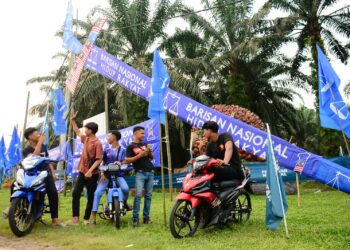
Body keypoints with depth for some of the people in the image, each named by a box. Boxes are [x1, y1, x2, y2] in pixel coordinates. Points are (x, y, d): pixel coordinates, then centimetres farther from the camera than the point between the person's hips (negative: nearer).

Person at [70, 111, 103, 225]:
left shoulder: (97, 143, -13)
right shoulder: (86, 139, 9)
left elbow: (98, 159, -19)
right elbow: (77, 132, 29)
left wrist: (90, 170, -27)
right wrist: (72, 121, 25)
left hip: (92, 174, -7)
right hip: (82, 172, 7)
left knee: (90, 197, 3)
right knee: (76, 193, -1)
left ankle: (86, 218, 11)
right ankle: (75, 217, 1)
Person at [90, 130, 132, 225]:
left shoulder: (122, 150, 4)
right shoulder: (107, 150, 14)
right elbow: (103, 163, 13)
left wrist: (120, 163, -25)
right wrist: (102, 174, -3)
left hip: (118, 174, -3)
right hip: (107, 175, 3)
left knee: (125, 188, -30)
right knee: (97, 192, -16)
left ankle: (125, 202, 6)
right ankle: (94, 218, -13)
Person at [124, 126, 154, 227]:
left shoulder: (145, 144, 17)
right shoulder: (131, 146, -1)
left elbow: (151, 158, 21)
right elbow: (126, 160, -9)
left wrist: (150, 152, 0)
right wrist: (139, 155, -16)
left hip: (150, 172, 6)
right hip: (140, 173, -6)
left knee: (148, 195, 5)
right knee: (138, 195, -14)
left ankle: (146, 217, 11)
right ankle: (135, 218, -8)